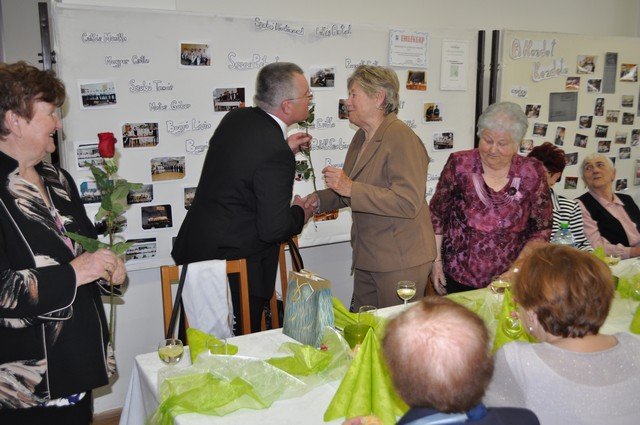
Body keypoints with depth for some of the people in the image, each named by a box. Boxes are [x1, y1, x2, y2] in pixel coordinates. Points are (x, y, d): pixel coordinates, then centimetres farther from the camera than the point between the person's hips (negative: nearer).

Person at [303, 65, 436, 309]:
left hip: (400, 259, -8)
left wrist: (350, 188, -27)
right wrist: (321, 199, 5)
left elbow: (408, 202, -25)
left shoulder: (402, 138, -17)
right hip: (367, 257, 8)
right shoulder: (361, 138, 11)